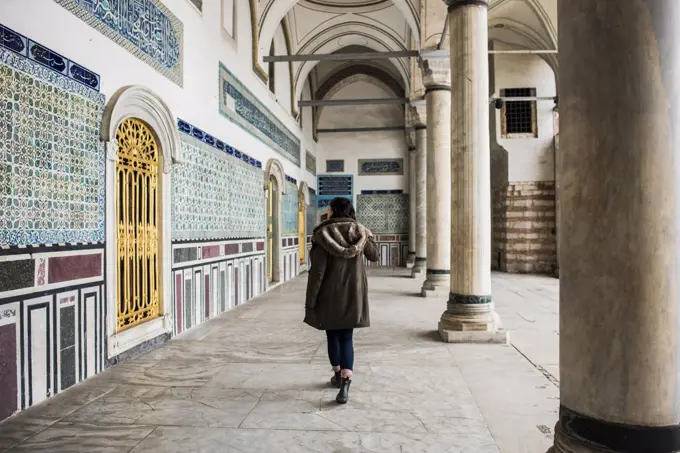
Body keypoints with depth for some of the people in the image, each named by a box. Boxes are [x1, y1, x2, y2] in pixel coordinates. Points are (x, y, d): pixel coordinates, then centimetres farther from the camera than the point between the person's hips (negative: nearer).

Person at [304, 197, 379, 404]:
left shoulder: (323, 235, -13)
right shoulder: (360, 233, -2)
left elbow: (317, 272, -15)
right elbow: (374, 256, 15)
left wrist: (310, 302, -8)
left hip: (330, 296, -2)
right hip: (353, 295, 2)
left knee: (332, 335, 17)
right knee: (346, 338, 6)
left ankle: (338, 375, 34)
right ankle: (345, 383, -9)